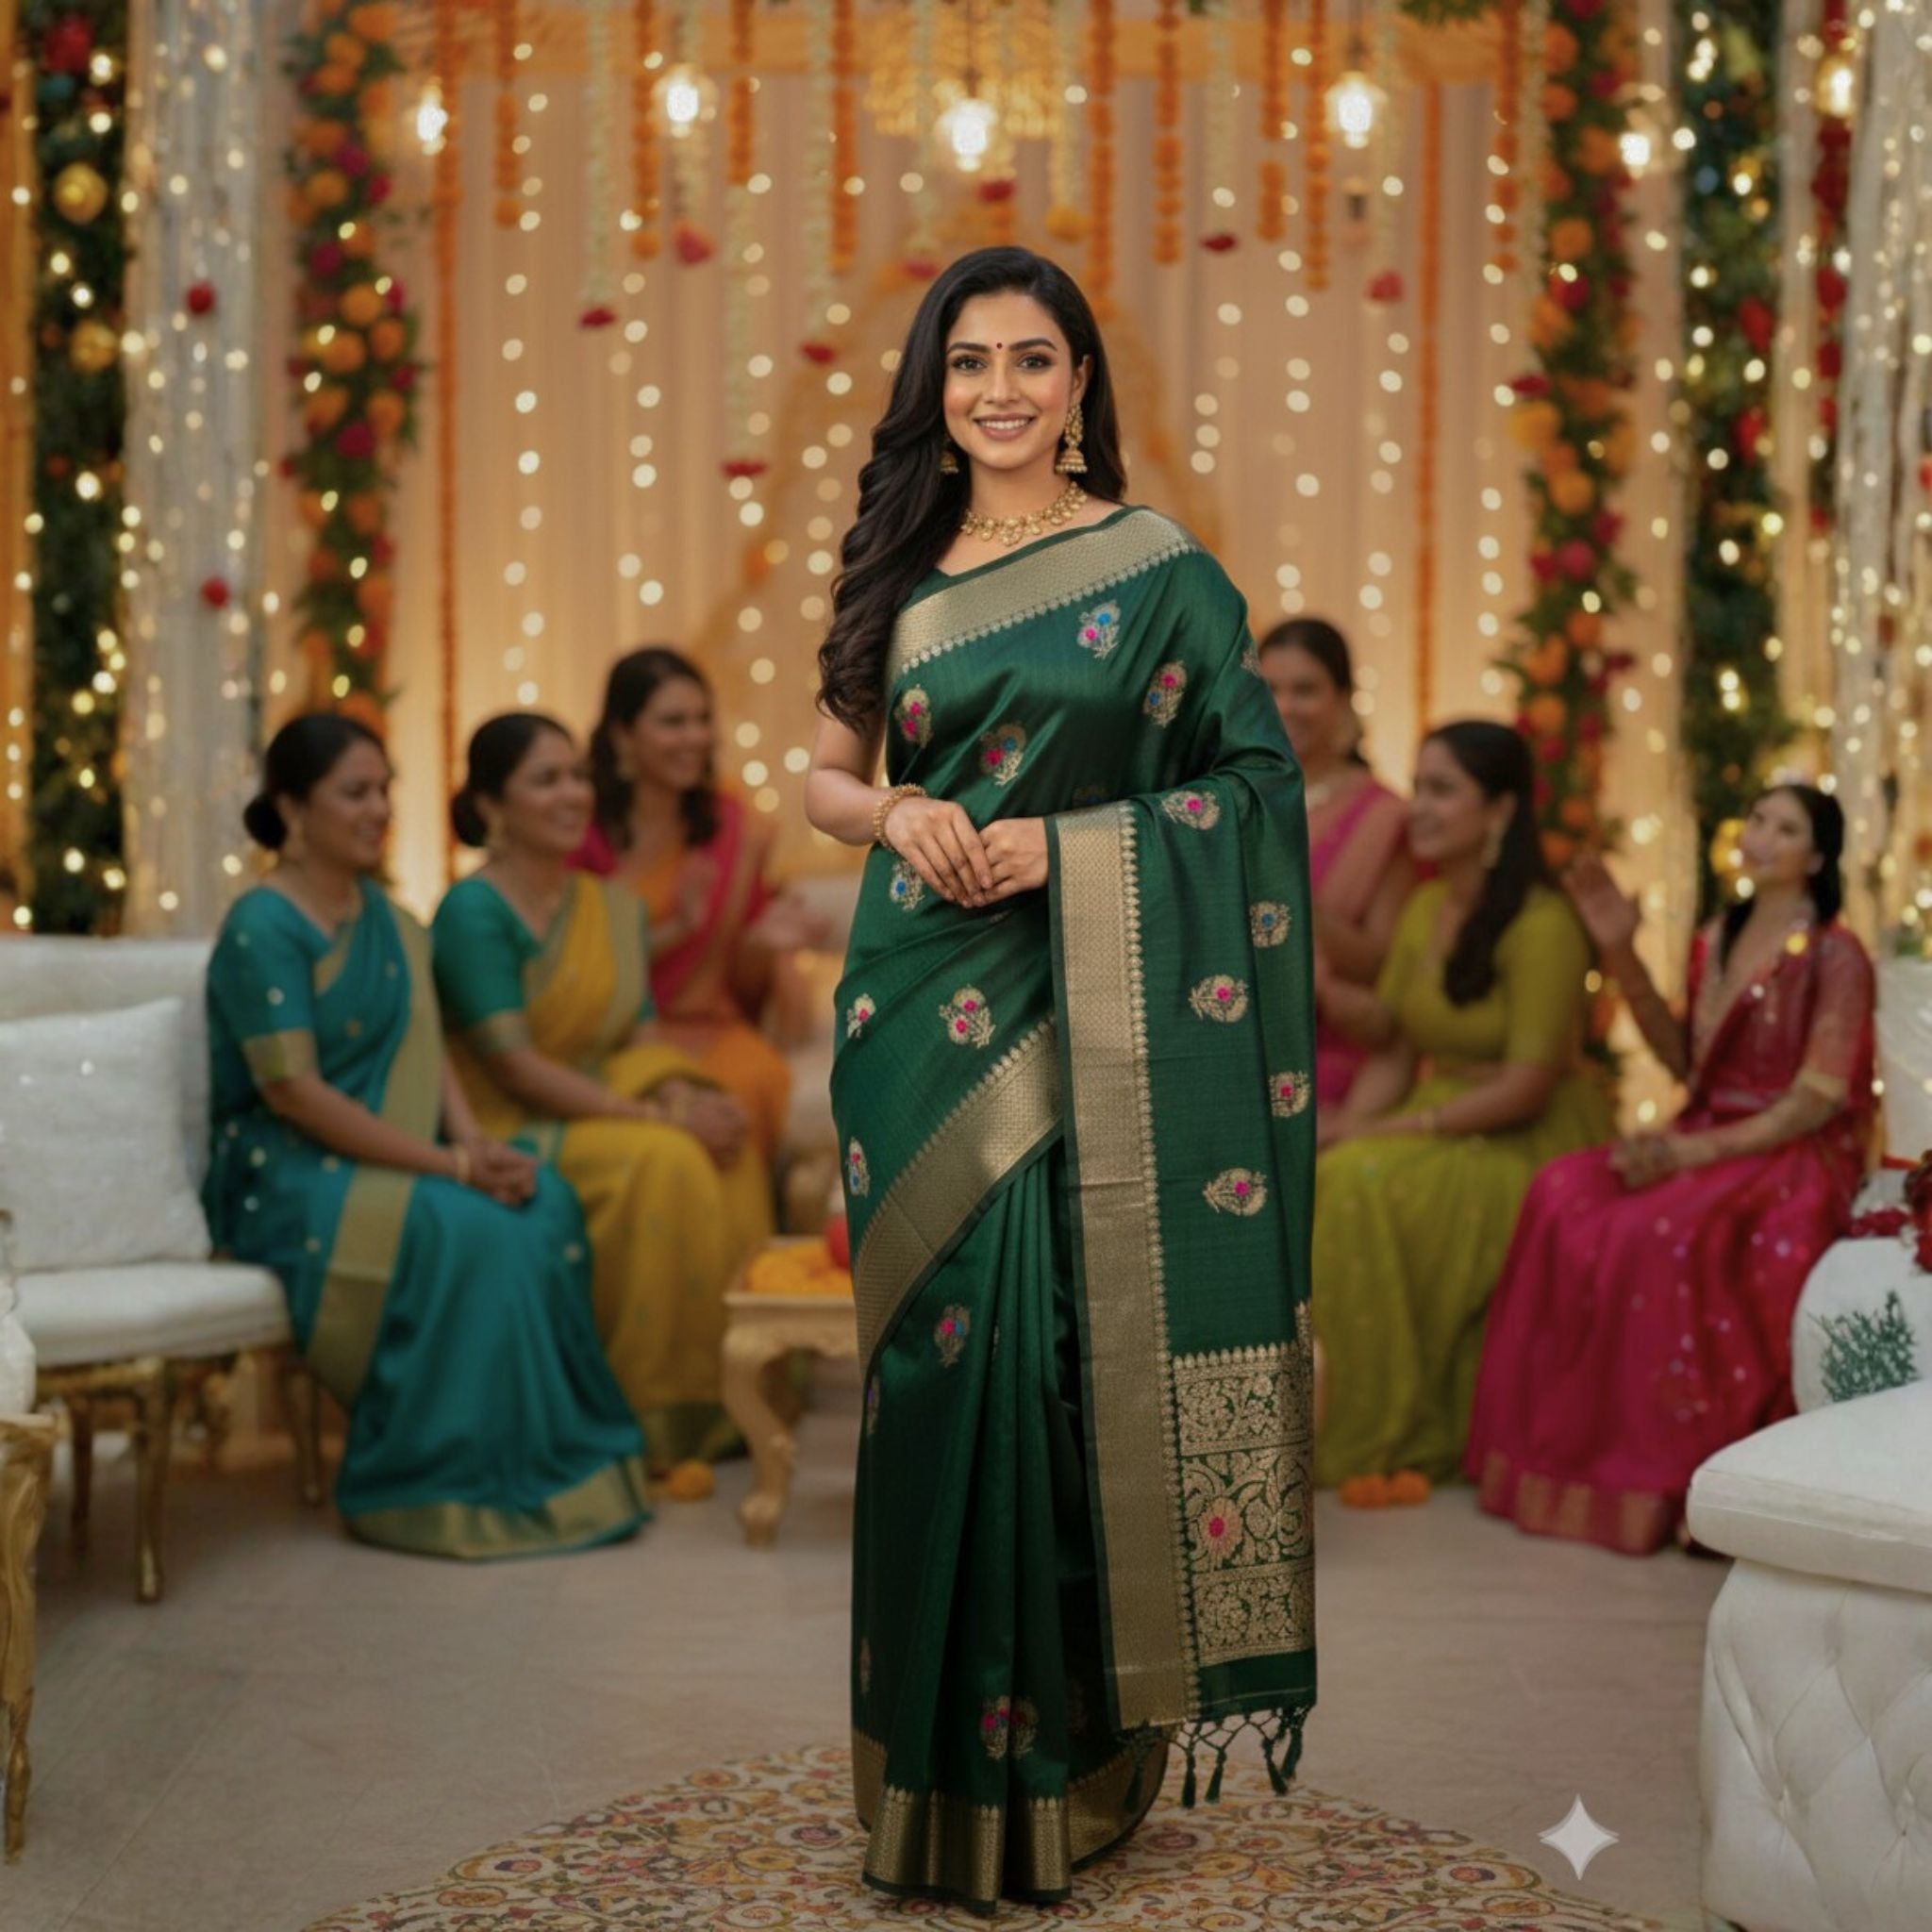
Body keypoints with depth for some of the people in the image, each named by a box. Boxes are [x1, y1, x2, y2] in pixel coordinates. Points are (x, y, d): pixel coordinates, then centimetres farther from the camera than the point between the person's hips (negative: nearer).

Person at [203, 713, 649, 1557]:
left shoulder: (387, 920, 13)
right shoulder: (263, 927, -12)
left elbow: (426, 1052, 8)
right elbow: (294, 1091, -19)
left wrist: (477, 1146, -13)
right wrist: (447, 1164, -22)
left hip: (388, 1159, 7)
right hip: (285, 1176, -7)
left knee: (544, 1204, -19)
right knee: (462, 1230, -31)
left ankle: (554, 1457, -13)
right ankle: (439, 1482, -18)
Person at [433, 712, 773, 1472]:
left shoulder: (614, 908, 12)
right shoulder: (473, 910, -11)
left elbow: (643, 1039, 8)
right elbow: (513, 1066, -18)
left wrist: (679, 1097, -16)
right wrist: (652, 1116, -22)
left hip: (596, 1112, 7)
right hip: (507, 1131, -7)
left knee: (724, 1152, -21)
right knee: (661, 1161, -30)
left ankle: (722, 1403, -14)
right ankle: (654, 1417, -21)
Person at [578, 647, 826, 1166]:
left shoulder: (734, 829, 9)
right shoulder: (583, 833, -4)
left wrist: (763, 943, -6)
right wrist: (673, 930, -12)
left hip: (710, 1026, 3)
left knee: (761, 1073, -30)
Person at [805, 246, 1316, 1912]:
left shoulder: (1158, 570, 0)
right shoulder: (902, 572, 11)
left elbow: (1255, 787, -3)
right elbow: (826, 779, 16)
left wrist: (1060, 845, -14)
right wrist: (902, 816, -6)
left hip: (1083, 1015, -3)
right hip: (923, 1009, 3)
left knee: (1067, 1356, -4)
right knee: (935, 1354, 5)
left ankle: (1067, 1750, 11)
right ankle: (940, 1753, 18)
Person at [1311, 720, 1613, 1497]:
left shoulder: (1541, 926, -16)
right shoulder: (1424, 909, 9)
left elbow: (1524, 1089, -19)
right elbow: (1394, 1054, 9)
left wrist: (1388, 1132, -19)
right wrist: (1346, 1125, -11)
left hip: (1531, 1146, -7)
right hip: (1443, 1127, 7)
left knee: (1364, 1189, -30)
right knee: (1313, 1186, -19)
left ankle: (1404, 1436, -17)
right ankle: (1331, 1420, -11)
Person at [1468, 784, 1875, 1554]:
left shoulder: (1834, 958, -7)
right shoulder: (1716, 942, 14)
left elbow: (1817, 1102, -13)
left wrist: (1693, 1153, -21)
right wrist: (1622, 957, 10)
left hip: (1793, 1158, -6)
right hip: (1704, 1141, 6)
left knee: (1667, 1232, -35)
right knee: (1564, 1198, -21)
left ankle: (1660, 1479, -24)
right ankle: (1567, 1454, -18)